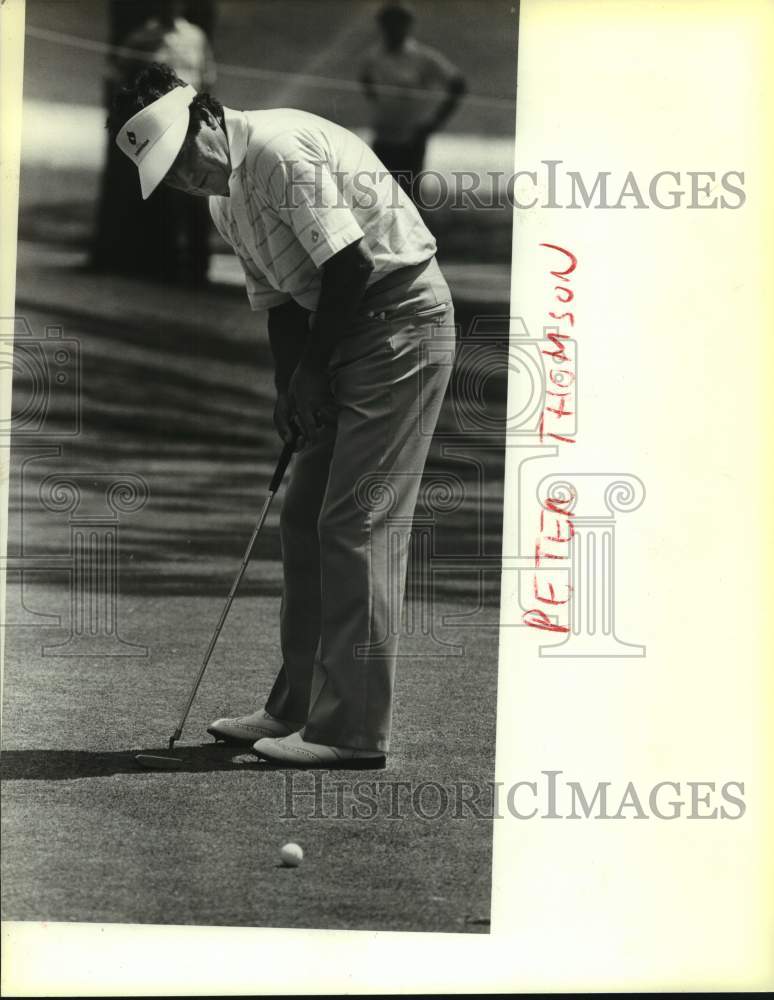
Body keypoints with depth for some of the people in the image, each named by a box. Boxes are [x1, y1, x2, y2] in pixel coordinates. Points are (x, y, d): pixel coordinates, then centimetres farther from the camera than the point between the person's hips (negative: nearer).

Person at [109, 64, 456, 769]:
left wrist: (310, 370, -10)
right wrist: (291, 391, 1)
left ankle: (353, 730, -8)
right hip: (347, 336, 10)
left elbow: (348, 265, -20)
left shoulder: (281, 148, -18)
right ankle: (300, 707, 19)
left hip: (402, 319, -10)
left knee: (356, 524, -11)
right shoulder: (225, 201, 13)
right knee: (305, 520, 10)